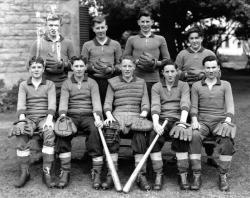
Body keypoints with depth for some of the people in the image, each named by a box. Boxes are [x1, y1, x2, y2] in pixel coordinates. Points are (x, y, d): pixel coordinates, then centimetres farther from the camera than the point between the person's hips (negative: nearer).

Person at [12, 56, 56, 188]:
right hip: (29, 118, 1)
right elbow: (21, 103, 0)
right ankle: (24, 173, -24)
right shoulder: (23, 85, 15)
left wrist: (49, 119, -20)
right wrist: (22, 120, -18)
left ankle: (46, 173, -31)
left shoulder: (50, 85, 12)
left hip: (44, 118, -1)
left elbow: (52, 104, -2)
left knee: (49, 133, -35)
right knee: (21, 135, -33)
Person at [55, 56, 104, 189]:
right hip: (71, 116, 1)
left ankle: (97, 172, -28)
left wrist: (98, 117, -21)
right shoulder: (66, 84, 14)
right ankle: (65, 172, -25)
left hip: (88, 116, -1)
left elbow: (96, 101, -2)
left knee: (95, 131, -33)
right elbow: (63, 102, 0)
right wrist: (62, 116, -22)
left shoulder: (92, 83, 12)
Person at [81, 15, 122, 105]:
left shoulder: (115, 44, 12)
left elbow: (120, 65, 9)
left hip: (111, 80, 0)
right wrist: (92, 67, -11)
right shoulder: (87, 45, 11)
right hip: (93, 80, 0)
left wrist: (111, 69, -9)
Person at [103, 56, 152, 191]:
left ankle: (141, 176, -29)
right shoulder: (113, 83, 17)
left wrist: (143, 113, -10)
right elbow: (107, 103, 8)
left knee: (140, 136, -34)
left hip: (136, 116, 0)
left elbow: (145, 104, 12)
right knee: (111, 136, -33)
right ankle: (111, 175, -29)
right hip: (118, 115, 0)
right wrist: (109, 115, -12)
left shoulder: (141, 83, 20)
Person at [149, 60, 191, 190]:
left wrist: (182, 121, -24)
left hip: (177, 119, -1)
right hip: (161, 119, 1)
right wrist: (156, 123, -22)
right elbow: (155, 106, -4)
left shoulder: (184, 86, 12)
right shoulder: (156, 87, 13)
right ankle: (158, 175, -24)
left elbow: (185, 104, -5)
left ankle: (183, 175, -26)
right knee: (154, 136, -31)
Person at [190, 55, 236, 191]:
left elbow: (230, 106, 4)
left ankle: (223, 176, -22)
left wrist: (228, 120, -15)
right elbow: (194, 107, 8)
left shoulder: (225, 85, 13)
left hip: (220, 121, 0)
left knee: (227, 139, -34)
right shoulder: (196, 86, 15)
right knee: (194, 136, -34)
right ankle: (196, 176, -28)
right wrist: (195, 120, -11)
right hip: (202, 122, 0)